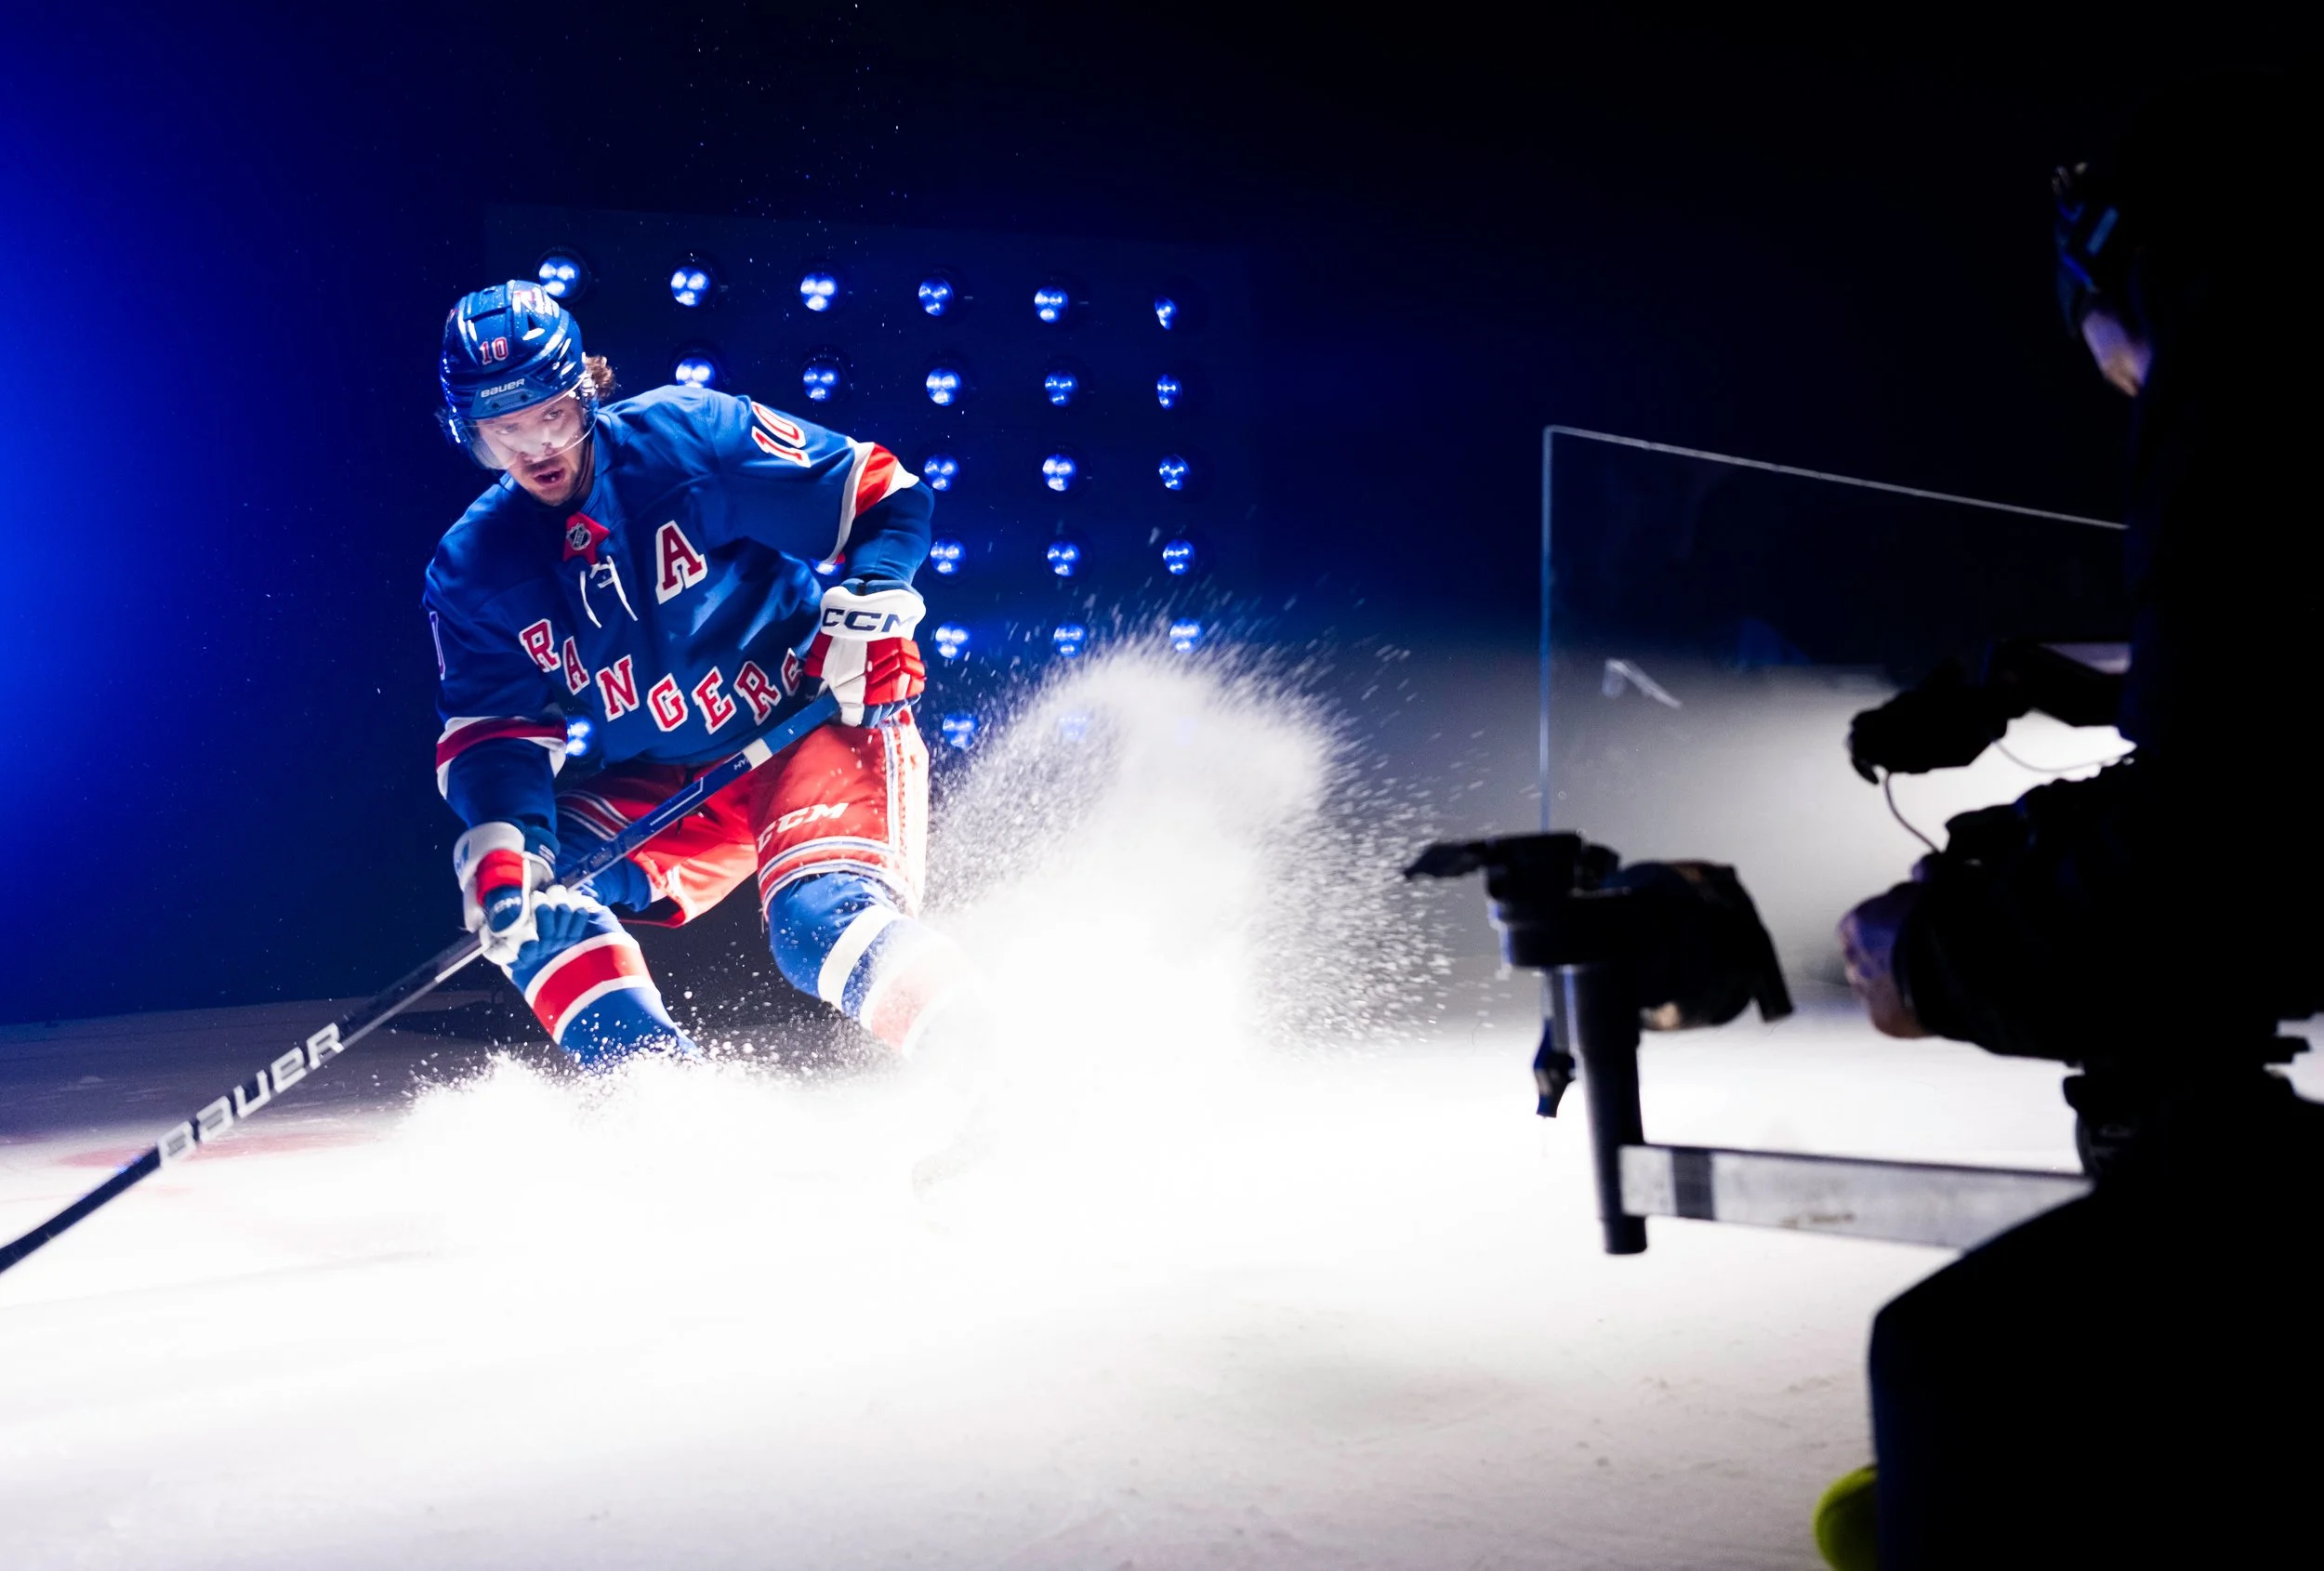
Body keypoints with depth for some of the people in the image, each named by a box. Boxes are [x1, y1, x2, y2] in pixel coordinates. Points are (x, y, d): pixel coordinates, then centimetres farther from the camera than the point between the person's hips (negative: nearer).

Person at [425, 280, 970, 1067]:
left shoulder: (689, 434, -12)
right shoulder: (473, 572, -1)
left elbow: (885, 495, -8)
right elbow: (492, 728, -5)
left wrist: (868, 604, -25)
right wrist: (506, 840, -24)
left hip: (818, 718, -5)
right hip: (658, 792, 6)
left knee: (821, 922, -31)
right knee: (524, 891, -15)